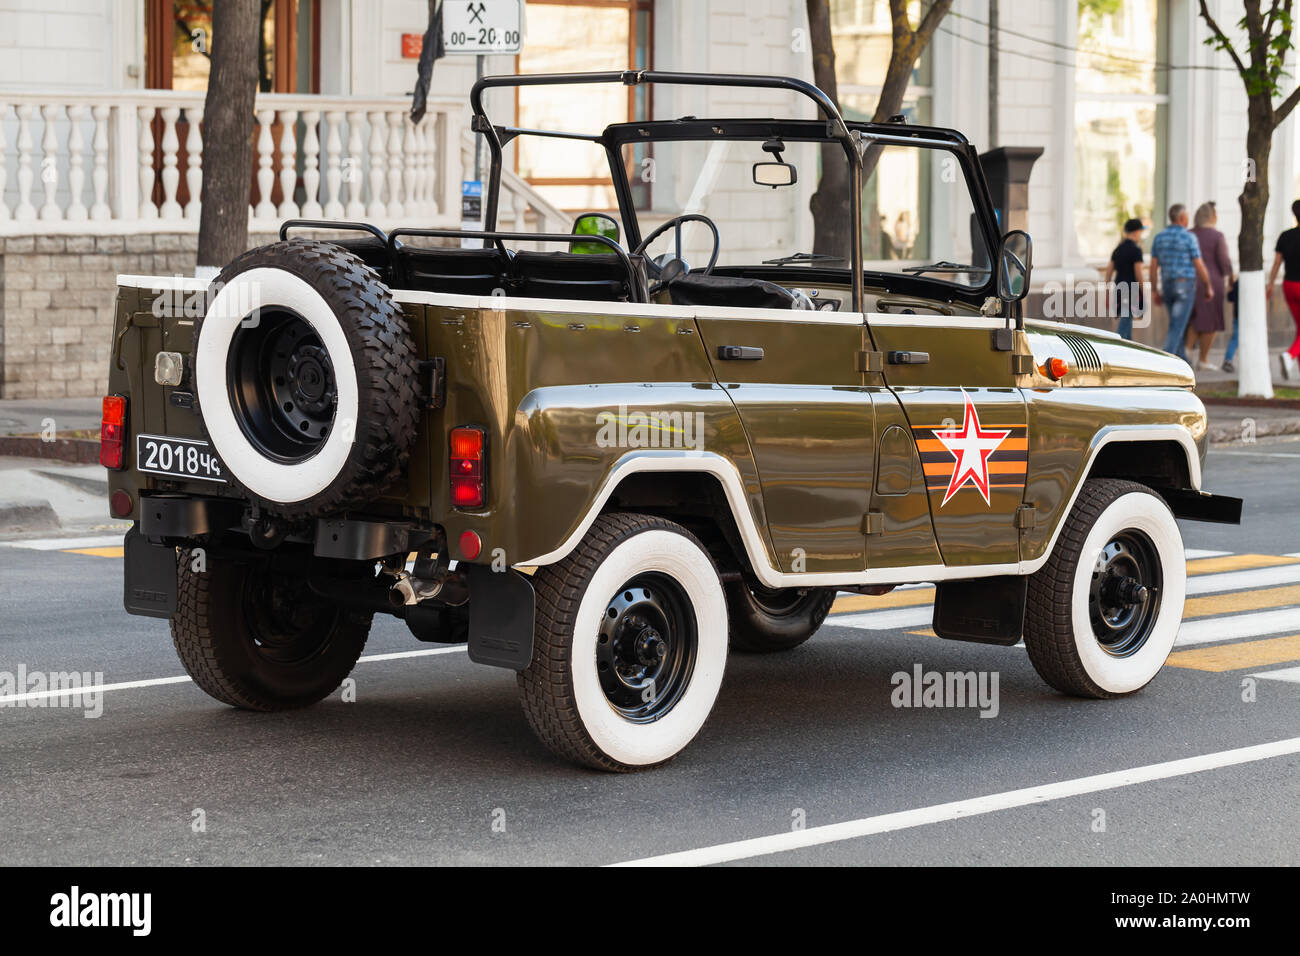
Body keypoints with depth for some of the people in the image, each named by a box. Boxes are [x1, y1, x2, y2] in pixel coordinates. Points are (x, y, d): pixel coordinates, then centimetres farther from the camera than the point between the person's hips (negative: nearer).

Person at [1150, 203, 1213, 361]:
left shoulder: (1159, 237, 5)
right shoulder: (1189, 238, -10)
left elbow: (1153, 266, 5)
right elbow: (1199, 266, -9)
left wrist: (1155, 290, 11)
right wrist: (1209, 287, 3)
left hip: (1167, 286, 6)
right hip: (1185, 286, -6)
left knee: (1177, 325, 19)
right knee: (1177, 327, -8)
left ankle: (1182, 361, 23)